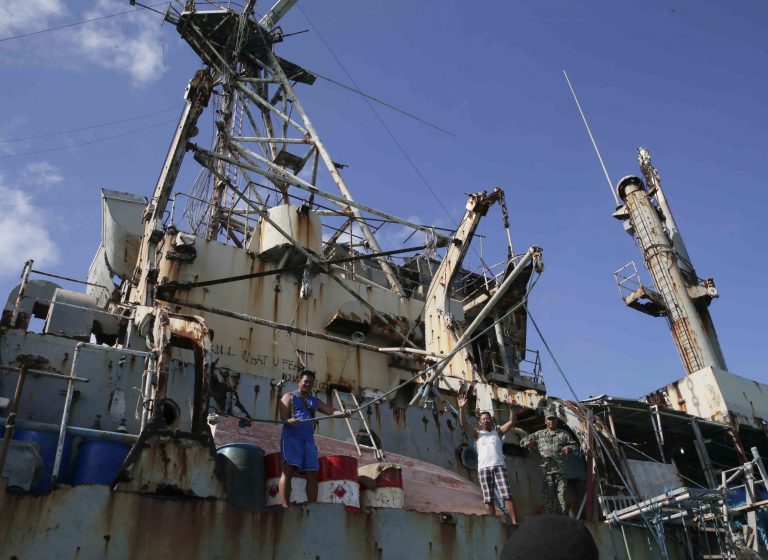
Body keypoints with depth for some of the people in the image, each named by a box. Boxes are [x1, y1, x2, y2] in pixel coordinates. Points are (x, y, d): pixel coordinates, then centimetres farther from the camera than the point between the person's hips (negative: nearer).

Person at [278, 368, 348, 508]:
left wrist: (342, 413, -10)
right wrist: (289, 420, -28)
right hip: (291, 437, -5)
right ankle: (285, 507, -24)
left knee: (312, 474, -4)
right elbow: (283, 416, -5)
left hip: (308, 440, 5)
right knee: (288, 469, -18)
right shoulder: (289, 396, 12)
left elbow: (331, 411, 12)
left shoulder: (315, 401, 25)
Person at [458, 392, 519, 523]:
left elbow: (511, 422, 5)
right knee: (488, 499, 0)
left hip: (499, 466, 0)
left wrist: (511, 407, -8)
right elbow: (463, 425, 0)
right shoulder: (477, 434, 14)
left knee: (507, 495, -7)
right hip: (483, 468, 0)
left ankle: (514, 522, -6)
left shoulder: (498, 431, 15)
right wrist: (461, 408, -12)